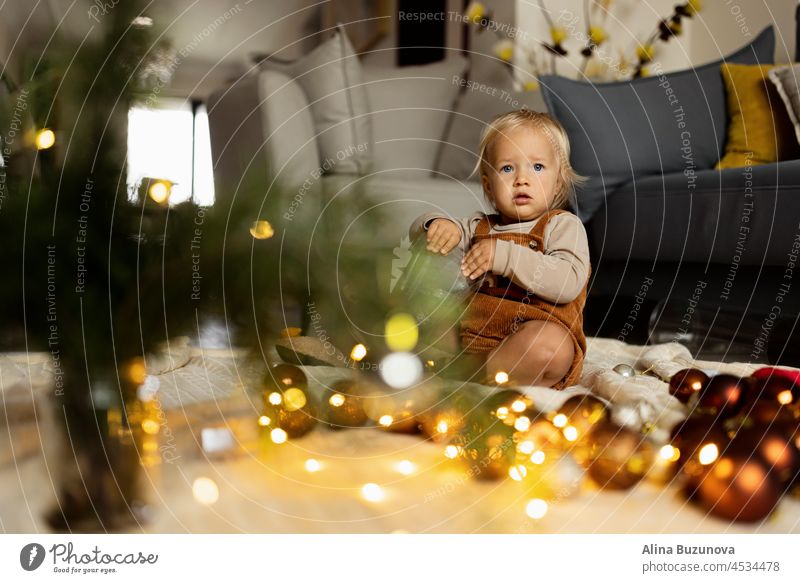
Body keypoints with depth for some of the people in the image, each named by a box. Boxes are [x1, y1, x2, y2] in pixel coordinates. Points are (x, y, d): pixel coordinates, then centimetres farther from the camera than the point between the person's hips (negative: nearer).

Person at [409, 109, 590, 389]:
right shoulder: (479, 227, 20)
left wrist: (505, 255, -21)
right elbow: (418, 231, 18)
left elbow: (568, 283, -15)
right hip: (468, 333, 5)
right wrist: (437, 224, -7)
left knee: (551, 345, -38)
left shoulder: (563, 225, 3)